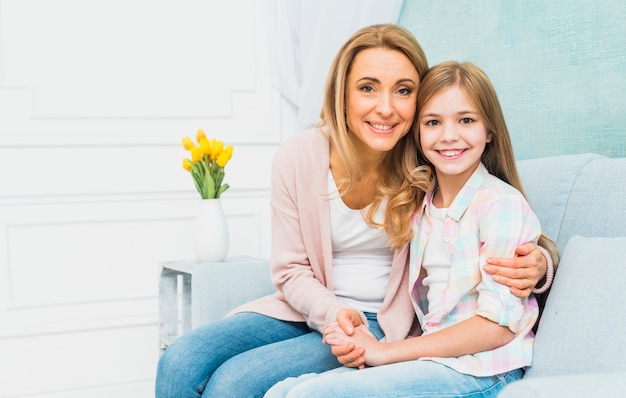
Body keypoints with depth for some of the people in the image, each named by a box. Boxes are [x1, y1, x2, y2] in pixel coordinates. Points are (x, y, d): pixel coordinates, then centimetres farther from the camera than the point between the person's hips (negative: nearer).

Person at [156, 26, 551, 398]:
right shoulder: (297, 158, -9)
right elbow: (292, 271, -1)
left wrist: (534, 262, -28)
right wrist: (333, 314, -22)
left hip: (384, 325, -3)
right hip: (309, 309, 3)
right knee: (181, 361, -18)